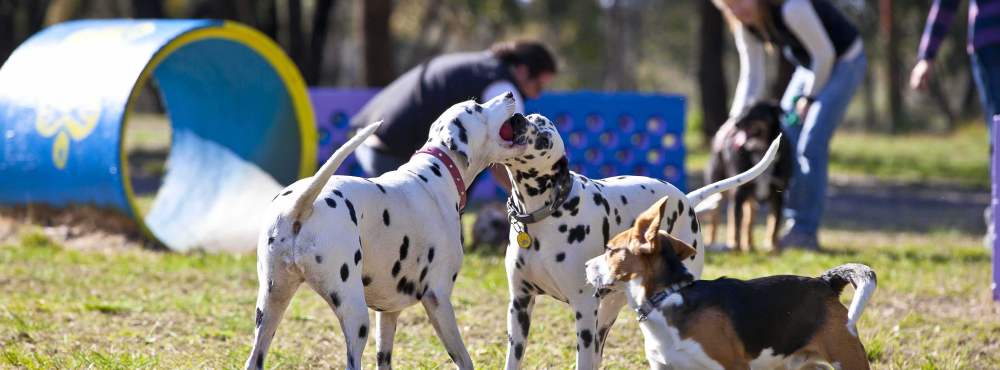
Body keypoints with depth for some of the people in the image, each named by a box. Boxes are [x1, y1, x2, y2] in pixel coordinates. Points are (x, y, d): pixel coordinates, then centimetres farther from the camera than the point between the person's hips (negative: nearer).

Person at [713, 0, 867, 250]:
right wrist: (737, 119, -13)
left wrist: (810, 96, -12)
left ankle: (806, 231, -12)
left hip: (844, 61, -8)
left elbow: (824, 54, -23)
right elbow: (751, 76, -1)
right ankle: (793, 222, 11)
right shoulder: (745, 23, -8)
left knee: (812, 144, -15)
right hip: (811, 64, 8)